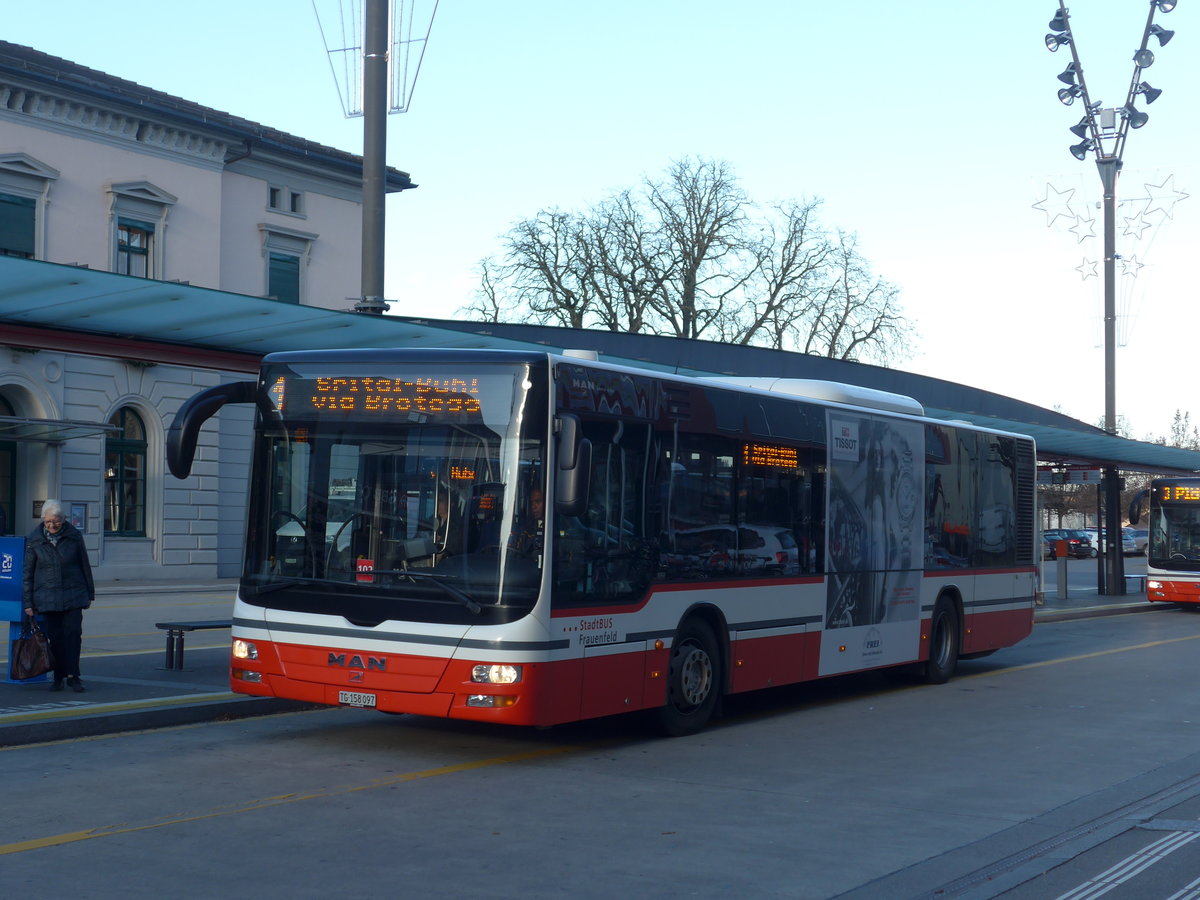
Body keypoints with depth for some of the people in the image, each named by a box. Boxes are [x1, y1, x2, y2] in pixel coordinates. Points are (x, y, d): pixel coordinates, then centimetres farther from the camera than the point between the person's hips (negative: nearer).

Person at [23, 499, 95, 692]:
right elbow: (28, 573, 4)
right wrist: (28, 602, 1)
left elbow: (84, 565, 9)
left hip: (73, 595, 0)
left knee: (73, 633, -8)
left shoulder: (74, 536, 0)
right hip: (47, 599, 0)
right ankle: (58, 677, 13)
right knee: (55, 637, 3)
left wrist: (89, 594, 11)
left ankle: (72, 676, -1)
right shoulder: (34, 540, -1)